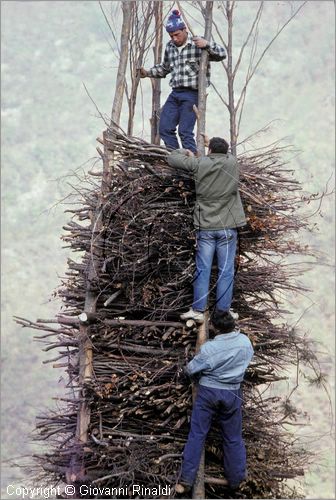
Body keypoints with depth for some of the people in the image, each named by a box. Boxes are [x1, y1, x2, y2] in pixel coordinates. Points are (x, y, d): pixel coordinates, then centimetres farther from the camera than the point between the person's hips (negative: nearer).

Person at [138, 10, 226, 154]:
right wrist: (148, 73, 16)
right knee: (165, 129, 4)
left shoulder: (198, 44, -6)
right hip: (175, 93, 7)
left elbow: (222, 54, -11)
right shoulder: (170, 47, 12)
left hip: (192, 94, -7)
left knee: (185, 132, -11)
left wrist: (207, 44, -26)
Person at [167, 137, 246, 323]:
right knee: (226, 271, 3)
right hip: (227, 227, 0)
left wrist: (186, 153, 26)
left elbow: (172, 158, 5)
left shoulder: (199, 164, -5)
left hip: (205, 227, 0)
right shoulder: (232, 162, -3)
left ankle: (198, 310, 3)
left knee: (203, 270, 5)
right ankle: (223, 312, 4)